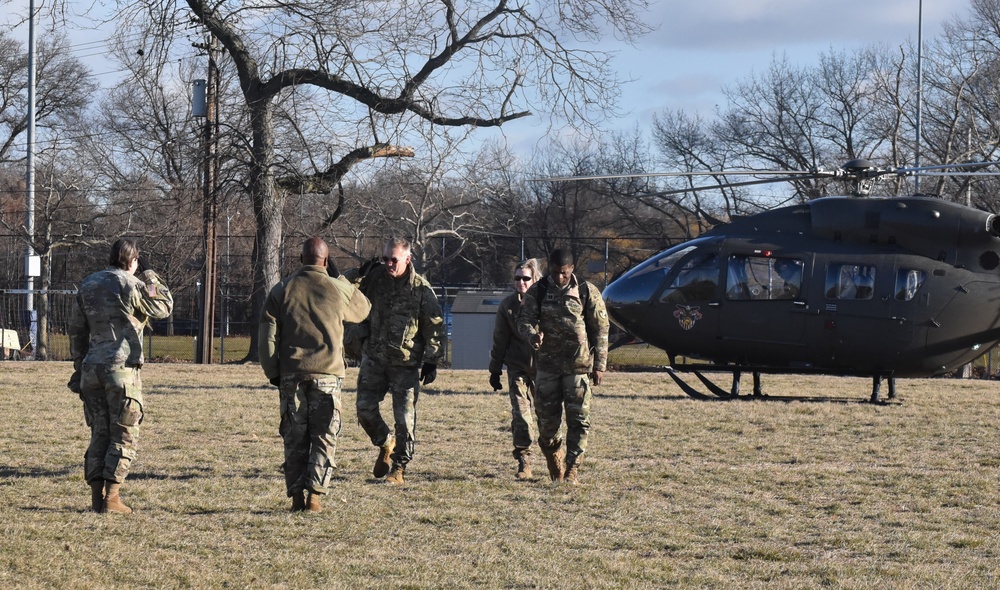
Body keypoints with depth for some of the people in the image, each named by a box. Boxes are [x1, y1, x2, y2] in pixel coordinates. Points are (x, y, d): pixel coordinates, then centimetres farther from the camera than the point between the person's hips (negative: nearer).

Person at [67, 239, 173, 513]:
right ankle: (111, 497, -4)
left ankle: (96, 496, 9)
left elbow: (77, 330, 16)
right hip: (122, 367, -6)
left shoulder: (88, 285, 12)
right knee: (124, 435, 1)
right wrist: (153, 280, 21)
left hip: (91, 367, 6)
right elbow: (164, 308, 7)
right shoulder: (132, 285, -7)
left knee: (99, 433, 12)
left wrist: (79, 366, 22)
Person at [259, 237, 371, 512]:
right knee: (324, 438, 4)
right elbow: (363, 310, 22)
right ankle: (314, 494, -6)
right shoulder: (339, 289, 1)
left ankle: (297, 495, 3)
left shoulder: (281, 290, 4)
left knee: (295, 438, 8)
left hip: (291, 374, 1)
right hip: (328, 374, -1)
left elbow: (267, 337, 2)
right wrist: (337, 275, 23)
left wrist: (273, 373, 9)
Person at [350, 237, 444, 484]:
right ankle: (385, 444, 28)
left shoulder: (421, 288, -9)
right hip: (374, 359, 4)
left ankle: (399, 467, 7)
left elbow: (434, 327, -3)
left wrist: (431, 361, -6)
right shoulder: (374, 278, 0)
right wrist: (360, 336, 8)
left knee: (404, 417, -4)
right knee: (365, 408, 1)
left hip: (407, 363, -4)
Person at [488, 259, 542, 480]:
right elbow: (500, 340, 10)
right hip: (518, 368, 1)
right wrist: (495, 370, 10)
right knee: (520, 414, -7)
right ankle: (524, 461, 0)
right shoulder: (508, 305, 4)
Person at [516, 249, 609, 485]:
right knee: (547, 419, 4)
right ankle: (555, 467, 21)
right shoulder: (537, 292, 3)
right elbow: (524, 319, -2)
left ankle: (572, 470, -1)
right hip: (547, 364, 2)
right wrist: (533, 335, -27)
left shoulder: (587, 292, 1)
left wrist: (599, 365, 1)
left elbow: (601, 329, 4)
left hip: (578, 365, -1)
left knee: (578, 420, -5)